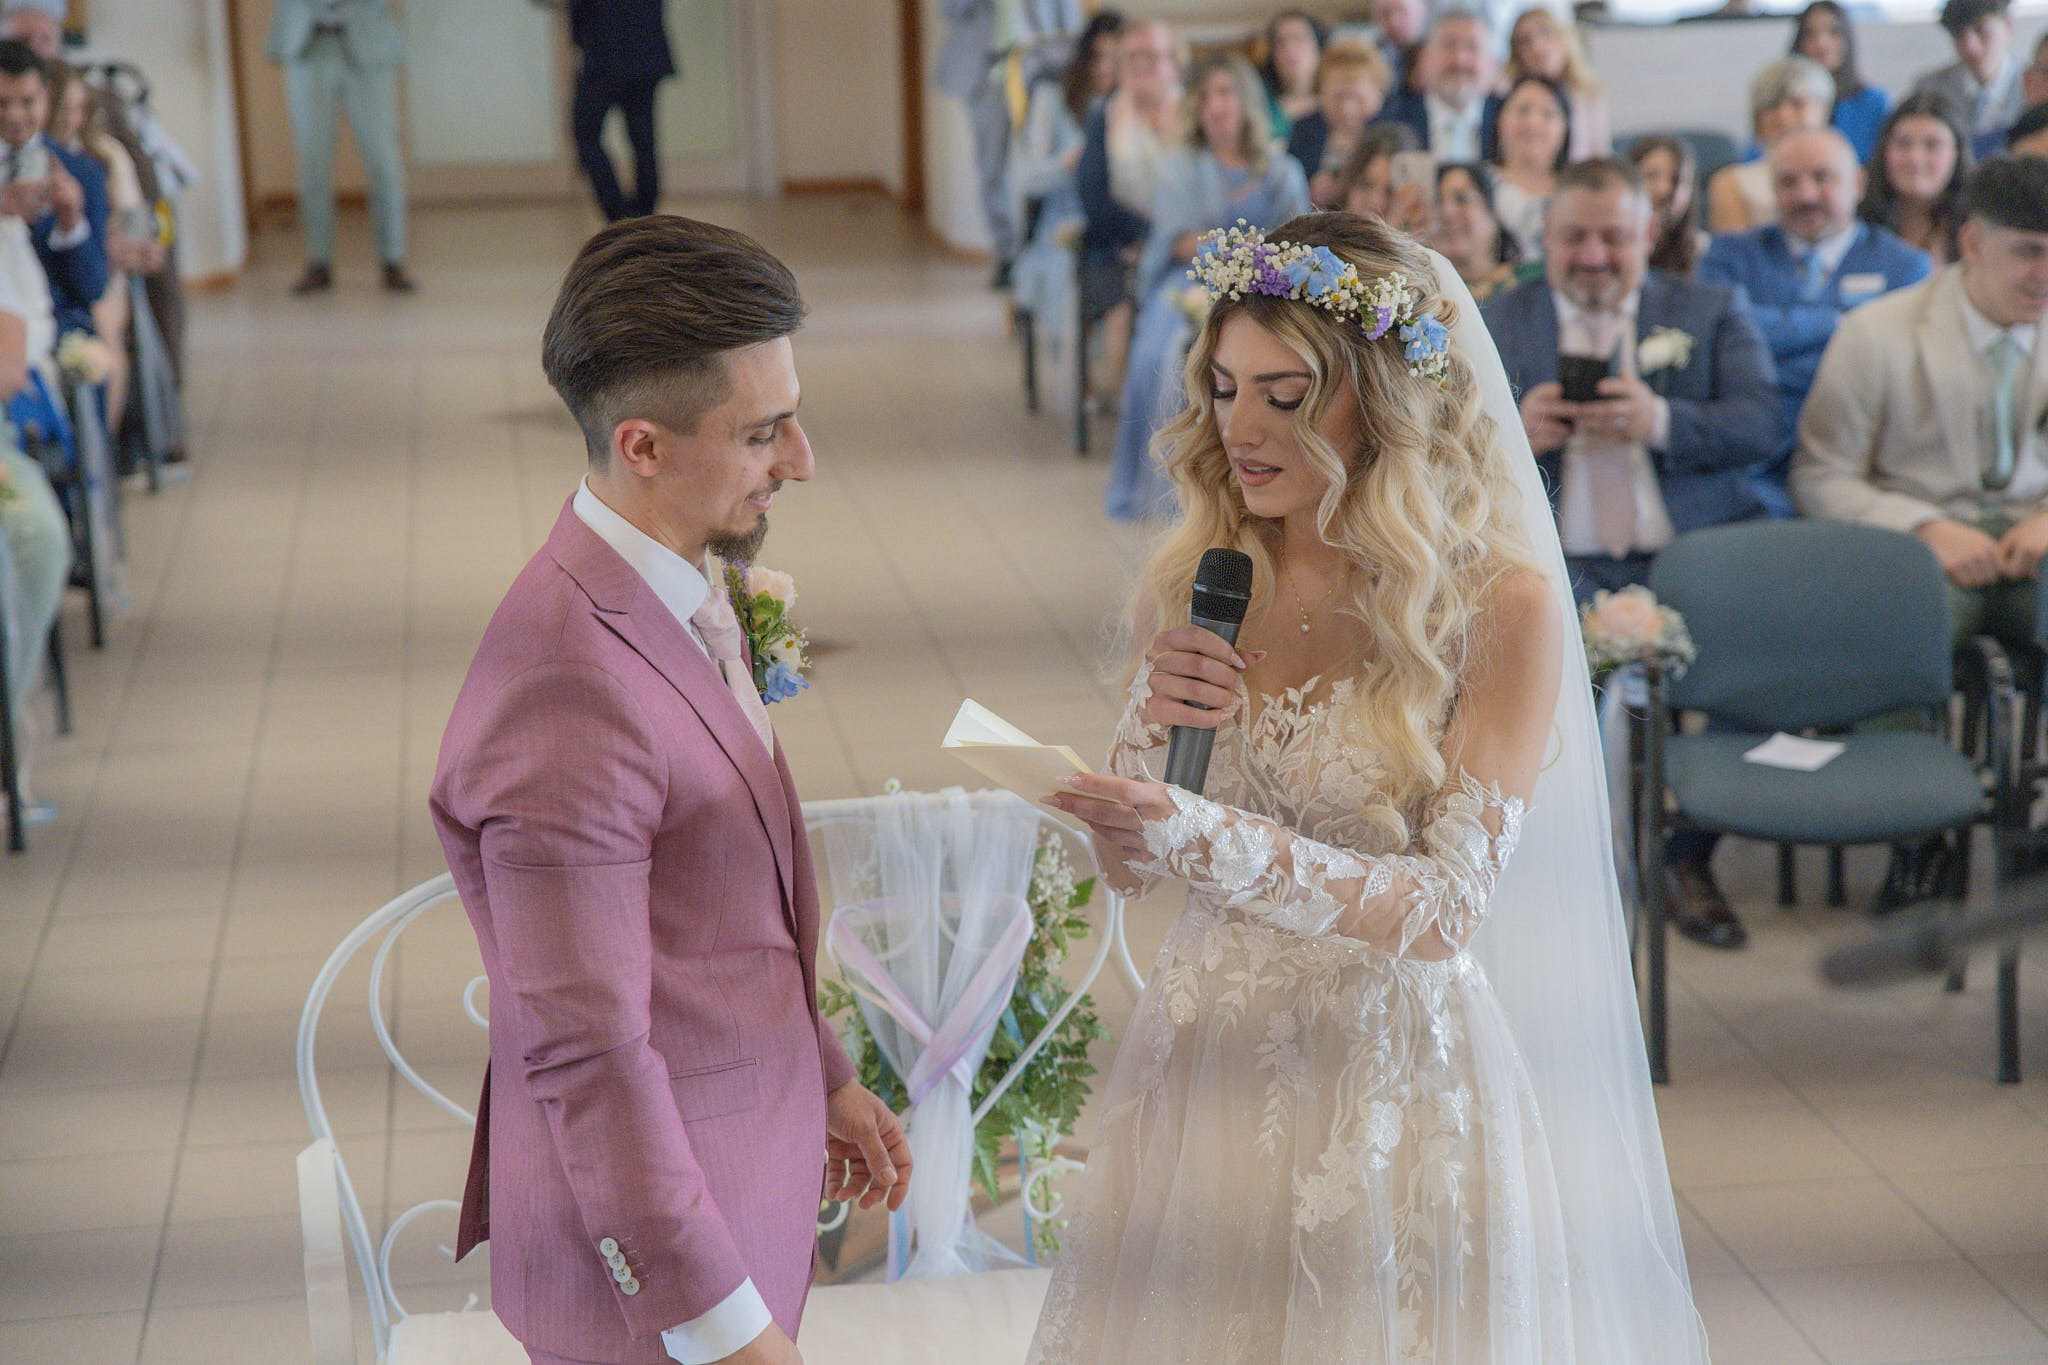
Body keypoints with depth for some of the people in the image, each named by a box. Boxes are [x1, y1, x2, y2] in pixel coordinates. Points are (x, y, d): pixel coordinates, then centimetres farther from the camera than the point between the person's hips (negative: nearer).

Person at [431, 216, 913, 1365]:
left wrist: (825, 1076, 19)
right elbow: (588, 1056, -25)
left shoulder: (681, 585, 1)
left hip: (744, 1166, 9)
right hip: (653, 1227, -9)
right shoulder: (572, 689, -29)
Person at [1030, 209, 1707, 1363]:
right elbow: (1128, 863, 6)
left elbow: (1450, 906, -19)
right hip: (1213, 1058, 4)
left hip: (1396, 1080, -4)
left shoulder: (1501, 607, -14)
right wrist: (1151, 732, -15)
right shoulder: (1200, 584, -1)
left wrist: (1212, 842, -31)